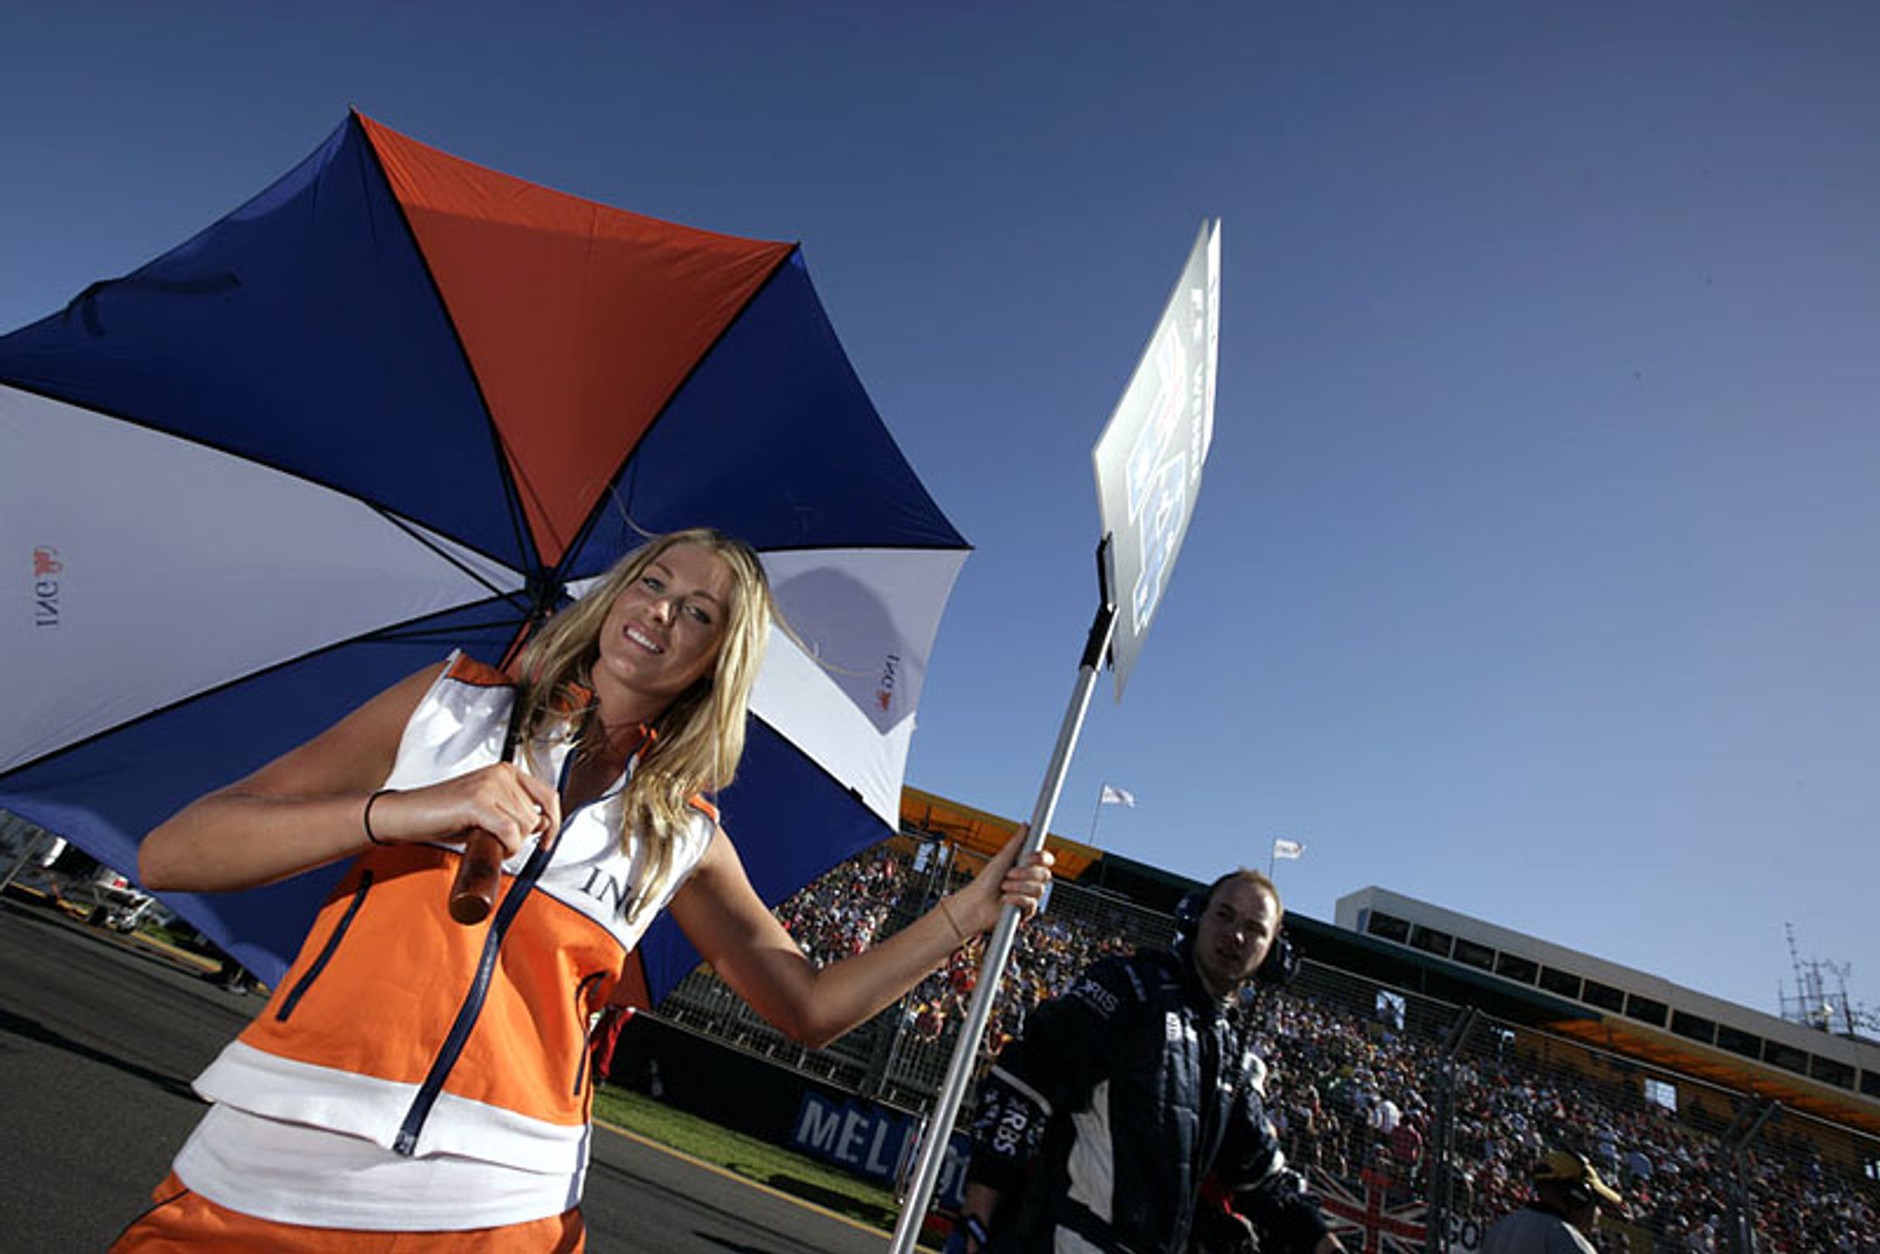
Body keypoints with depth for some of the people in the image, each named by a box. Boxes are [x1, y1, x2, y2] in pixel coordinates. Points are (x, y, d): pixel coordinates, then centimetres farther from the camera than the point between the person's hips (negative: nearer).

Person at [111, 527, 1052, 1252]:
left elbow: (808, 1006, 9)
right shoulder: (456, 701, 1)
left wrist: (967, 911, -1)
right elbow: (169, 855, -4)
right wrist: (402, 809, -21)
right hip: (266, 1175, 0)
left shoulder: (685, 834, 4)